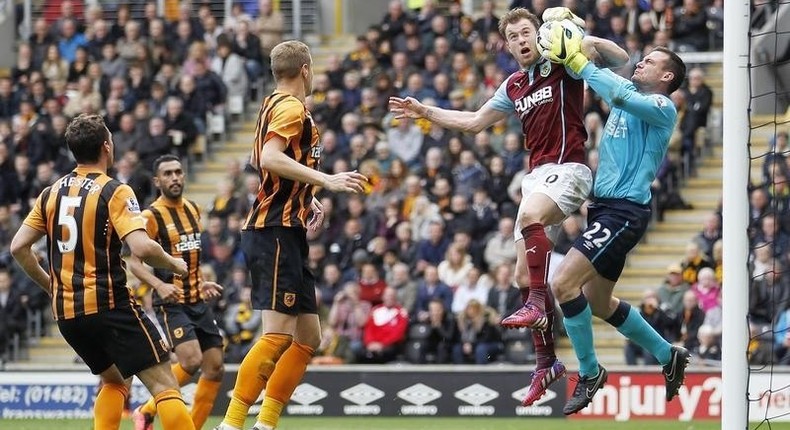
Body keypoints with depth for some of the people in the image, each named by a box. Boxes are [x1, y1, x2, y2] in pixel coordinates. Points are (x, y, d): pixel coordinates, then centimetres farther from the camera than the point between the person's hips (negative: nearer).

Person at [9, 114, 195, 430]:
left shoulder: (51, 193, 9)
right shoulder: (114, 192, -9)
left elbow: (18, 247, 10)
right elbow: (142, 248, -21)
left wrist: (49, 284, 23)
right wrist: (174, 264, -2)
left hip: (65, 312, 7)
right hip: (109, 306, -7)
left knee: (115, 380, 26)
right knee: (164, 384, -8)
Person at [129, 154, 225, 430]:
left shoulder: (193, 210, 13)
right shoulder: (152, 216, -11)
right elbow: (132, 260, -17)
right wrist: (160, 285, -30)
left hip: (198, 301, 8)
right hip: (171, 302, -8)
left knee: (215, 367, 1)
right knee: (191, 360, -22)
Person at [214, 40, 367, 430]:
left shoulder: (275, 105, 20)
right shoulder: (291, 107, -9)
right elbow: (269, 158, -25)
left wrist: (307, 199, 25)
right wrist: (326, 180, -28)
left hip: (286, 234, 10)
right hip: (276, 232, -10)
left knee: (308, 336, 9)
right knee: (278, 333, -16)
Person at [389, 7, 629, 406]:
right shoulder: (513, 86, 18)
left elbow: (619, 58, -15)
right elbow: (474, 121, 29)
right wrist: (423, 112, 25)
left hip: (567, 167, -8)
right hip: (536, 175, 8)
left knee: (530, 215, -38)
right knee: (524, 275, 3)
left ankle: (537, 305, -37)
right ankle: (546, 361, 10)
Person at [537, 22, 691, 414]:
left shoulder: (662, 108, -9)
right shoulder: (627, 100, 15)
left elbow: (619, 93, -26)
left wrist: (578, 61, -18)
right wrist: (568, 53, 2)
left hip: (624, 211, -10)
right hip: (604, 207, 10)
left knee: (564, 283, -20)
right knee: (598, 303, 17)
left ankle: (589, 373, -6)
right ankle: (668, 355, 33)